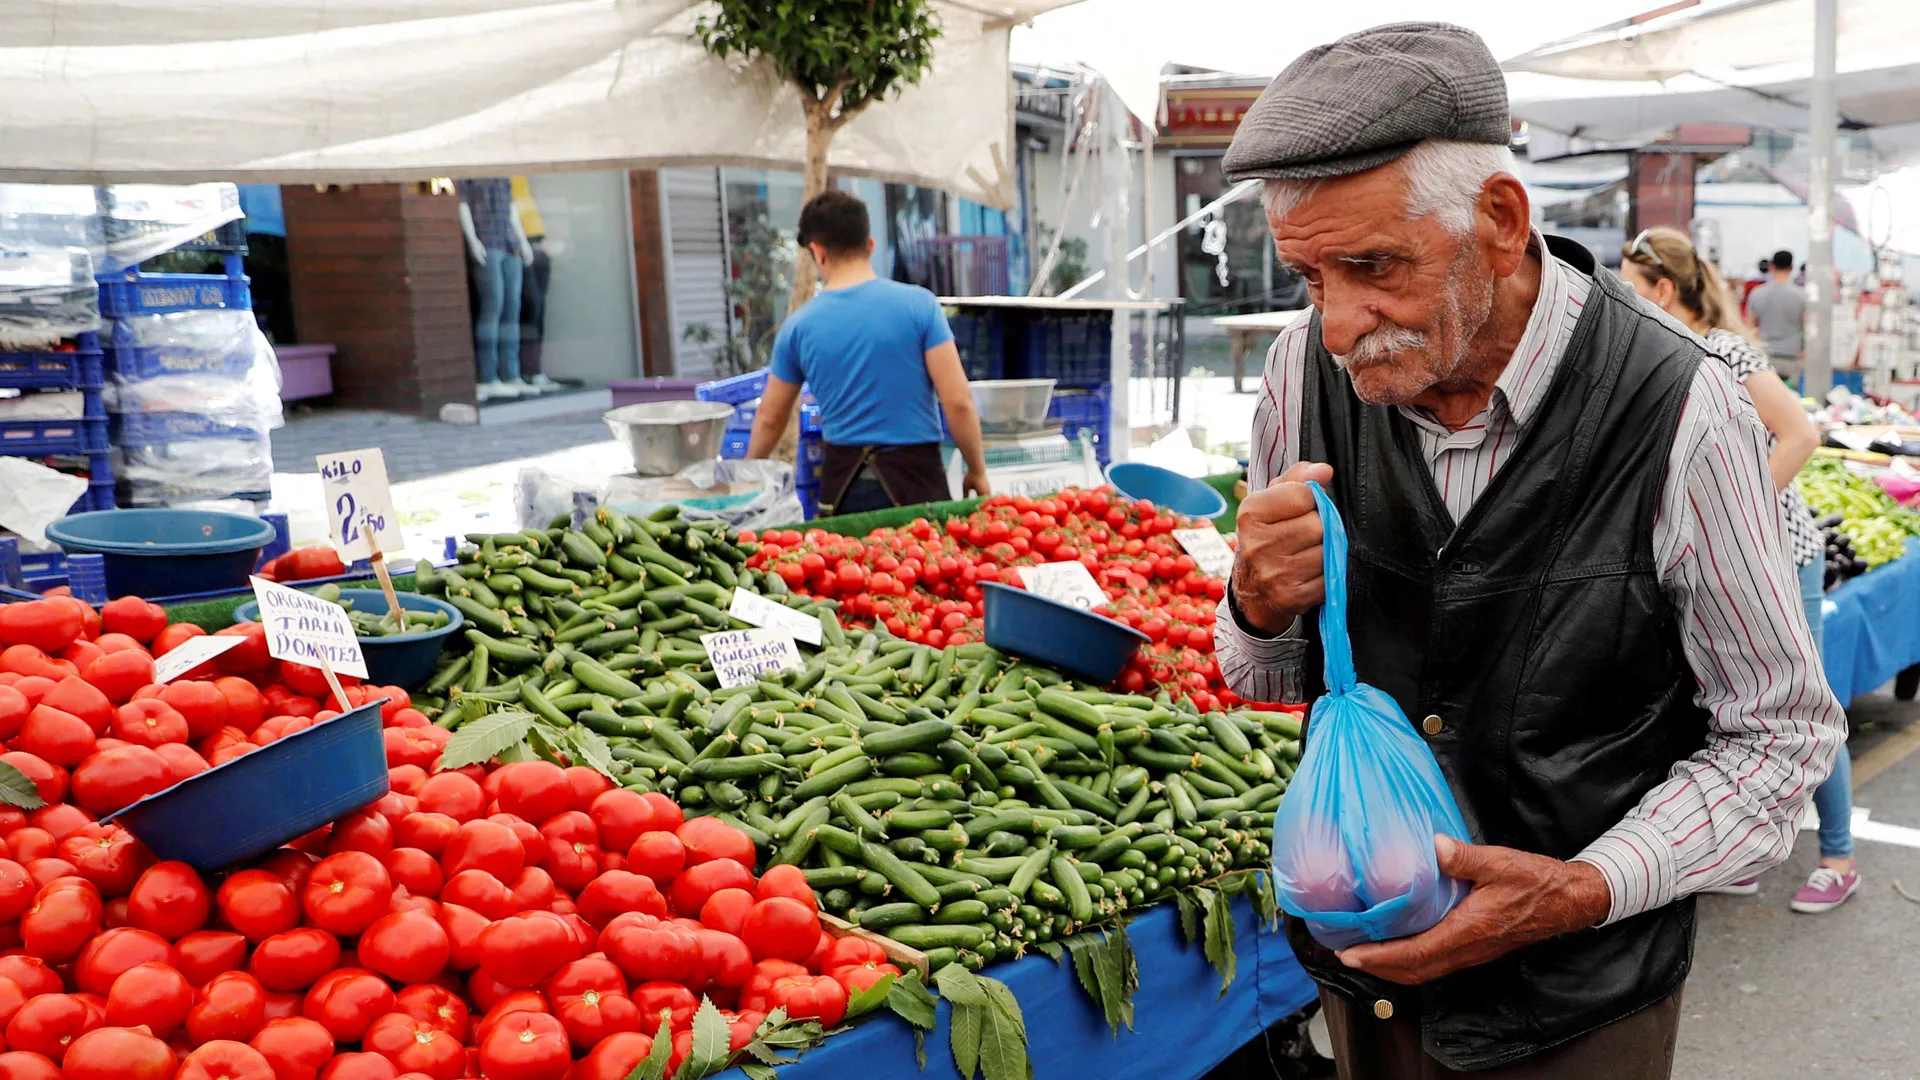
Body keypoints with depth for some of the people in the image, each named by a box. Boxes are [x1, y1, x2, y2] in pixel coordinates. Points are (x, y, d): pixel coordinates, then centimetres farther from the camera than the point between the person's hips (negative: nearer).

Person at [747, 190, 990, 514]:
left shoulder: (799, 325, 1)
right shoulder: (919, 304, -6)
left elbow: (770, 418, 13)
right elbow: (958, 402, -10)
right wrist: (977, 470, 4)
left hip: (843, 481, 2)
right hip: (914, 475, -2)